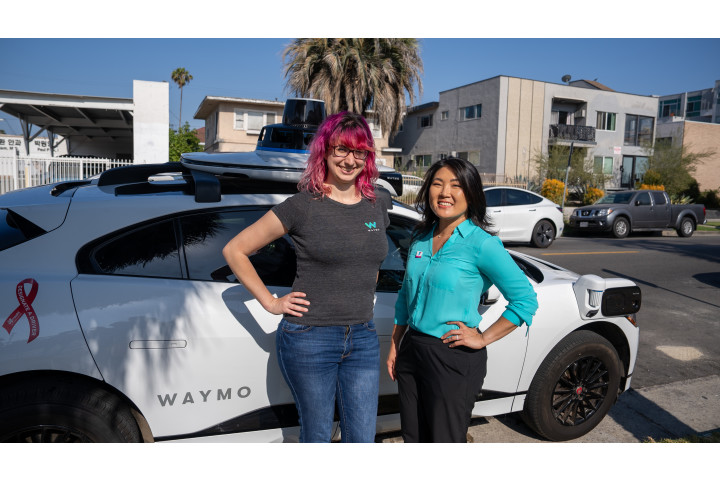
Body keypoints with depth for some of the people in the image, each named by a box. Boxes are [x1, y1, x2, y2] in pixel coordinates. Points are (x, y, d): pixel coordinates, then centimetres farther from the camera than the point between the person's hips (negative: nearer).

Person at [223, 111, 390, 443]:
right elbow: (234, 250, -3)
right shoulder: (302, 206, -9)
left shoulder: (379, 203, 6)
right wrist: (270, 302, -5)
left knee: (362, 440, 11)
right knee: (317, 437, 12)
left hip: (363, 338, 4)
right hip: (308, 338, -4)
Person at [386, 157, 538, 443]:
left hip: (454, 358, -6)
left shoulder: (482, 244, -15)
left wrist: (483, 338, -13)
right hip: (412, 349, 6)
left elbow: (525, 299, -14)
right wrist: (395, 345, 13)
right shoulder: (420, 238, 5)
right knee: (413, 438, 20)